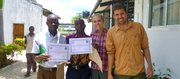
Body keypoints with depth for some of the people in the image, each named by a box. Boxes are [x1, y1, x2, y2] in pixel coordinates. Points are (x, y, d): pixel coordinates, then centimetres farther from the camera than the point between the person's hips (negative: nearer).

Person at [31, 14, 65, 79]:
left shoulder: (63, 39, 2)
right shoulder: (39, 37, -4)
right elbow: (35, 58, -3)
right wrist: (41, 57, -24)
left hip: (57, 72, 2)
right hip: (43, 71, -1)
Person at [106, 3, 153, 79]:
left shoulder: (139, 27, -2)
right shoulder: (111, 32, -3)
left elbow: (145, 47, 3)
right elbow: (110, 53, -2)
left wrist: (150, 66, 1)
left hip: (138, 72, 1)